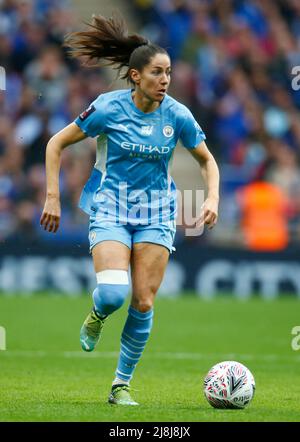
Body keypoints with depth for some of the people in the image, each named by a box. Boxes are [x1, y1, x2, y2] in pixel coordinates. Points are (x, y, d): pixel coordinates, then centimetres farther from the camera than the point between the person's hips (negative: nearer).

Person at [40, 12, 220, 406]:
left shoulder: (177, 115, -6)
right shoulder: (109, 108, -13)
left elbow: (207, 160, 9)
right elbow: (57, 144, -3)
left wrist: (213, 197, -8)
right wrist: (52, 197, -8)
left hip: (157, 212, 2)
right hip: (111, 207, -2)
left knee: (144, 303, -4)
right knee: (113, 292, -23)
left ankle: (122, 385, 11)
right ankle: (97, 315, 16)